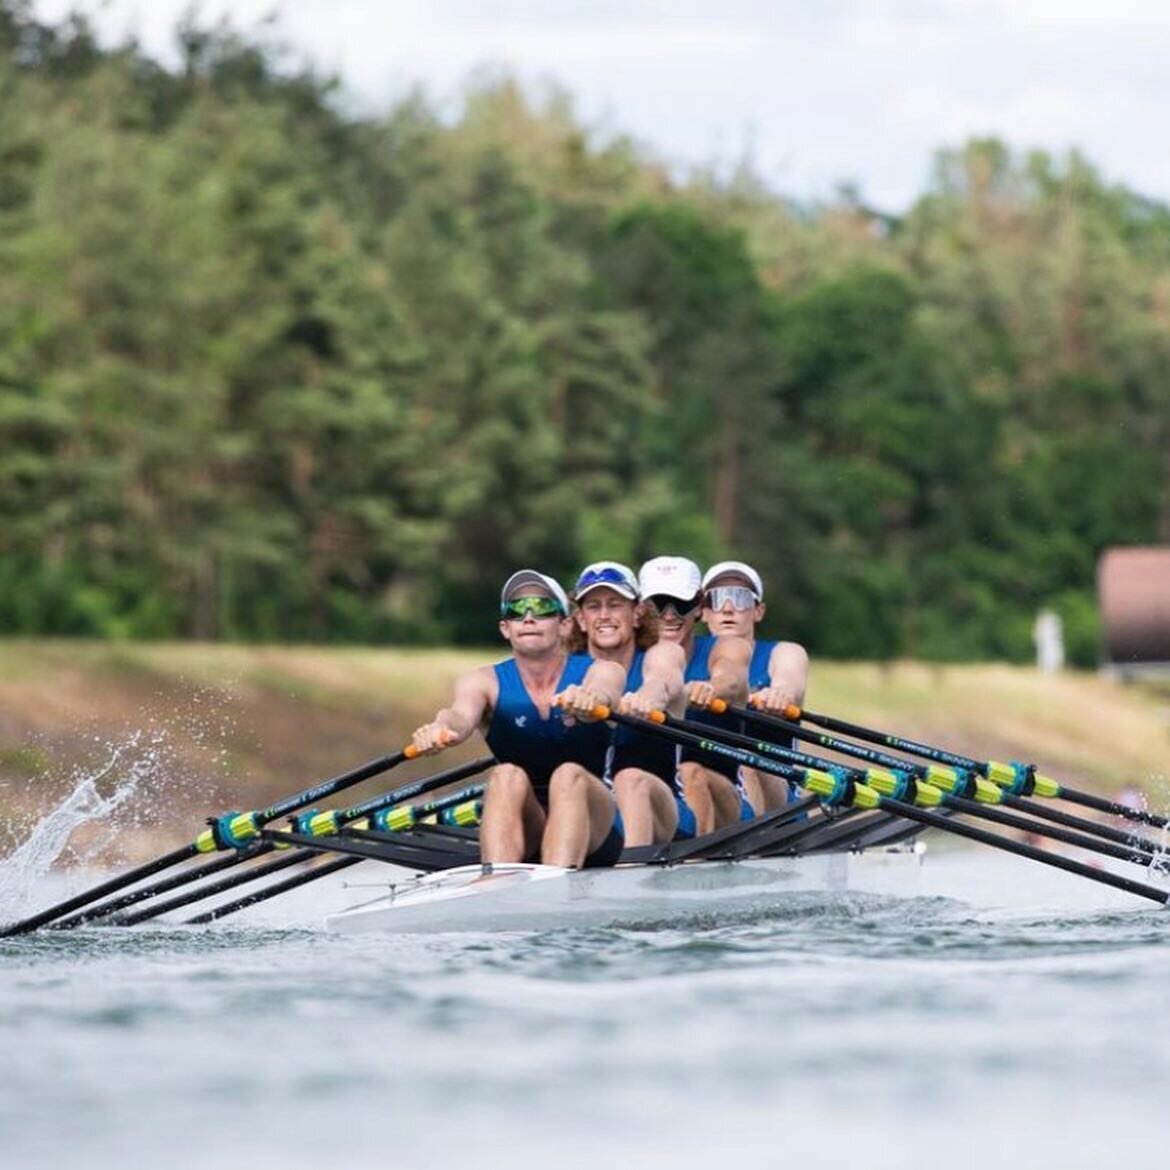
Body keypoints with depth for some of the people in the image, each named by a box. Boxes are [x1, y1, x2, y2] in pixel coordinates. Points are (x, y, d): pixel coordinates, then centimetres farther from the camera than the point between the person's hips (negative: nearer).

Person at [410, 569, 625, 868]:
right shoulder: (484, 682, 4)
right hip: (522, 835, 1)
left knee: (569, 775, -31)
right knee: (507, 776, -28)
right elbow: (462, 714, -19)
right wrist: (442, 729, -45)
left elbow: (603, 695, -25)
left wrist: (588, 700, -51)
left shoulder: (601, 673, 0)